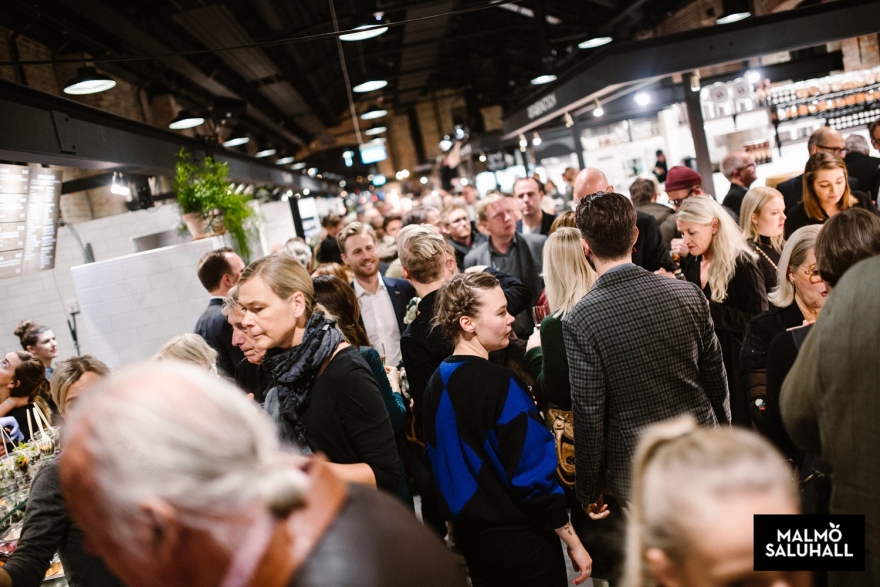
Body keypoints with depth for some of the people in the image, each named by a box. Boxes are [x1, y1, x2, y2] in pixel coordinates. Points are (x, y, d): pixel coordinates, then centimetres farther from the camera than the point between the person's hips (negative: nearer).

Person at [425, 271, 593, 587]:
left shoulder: (437, 384, 0)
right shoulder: (498, 383, -22)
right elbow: (534, 474, -20)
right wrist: (574, 544, -11)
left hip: (470, 537, 7)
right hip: (520, 539, -7)